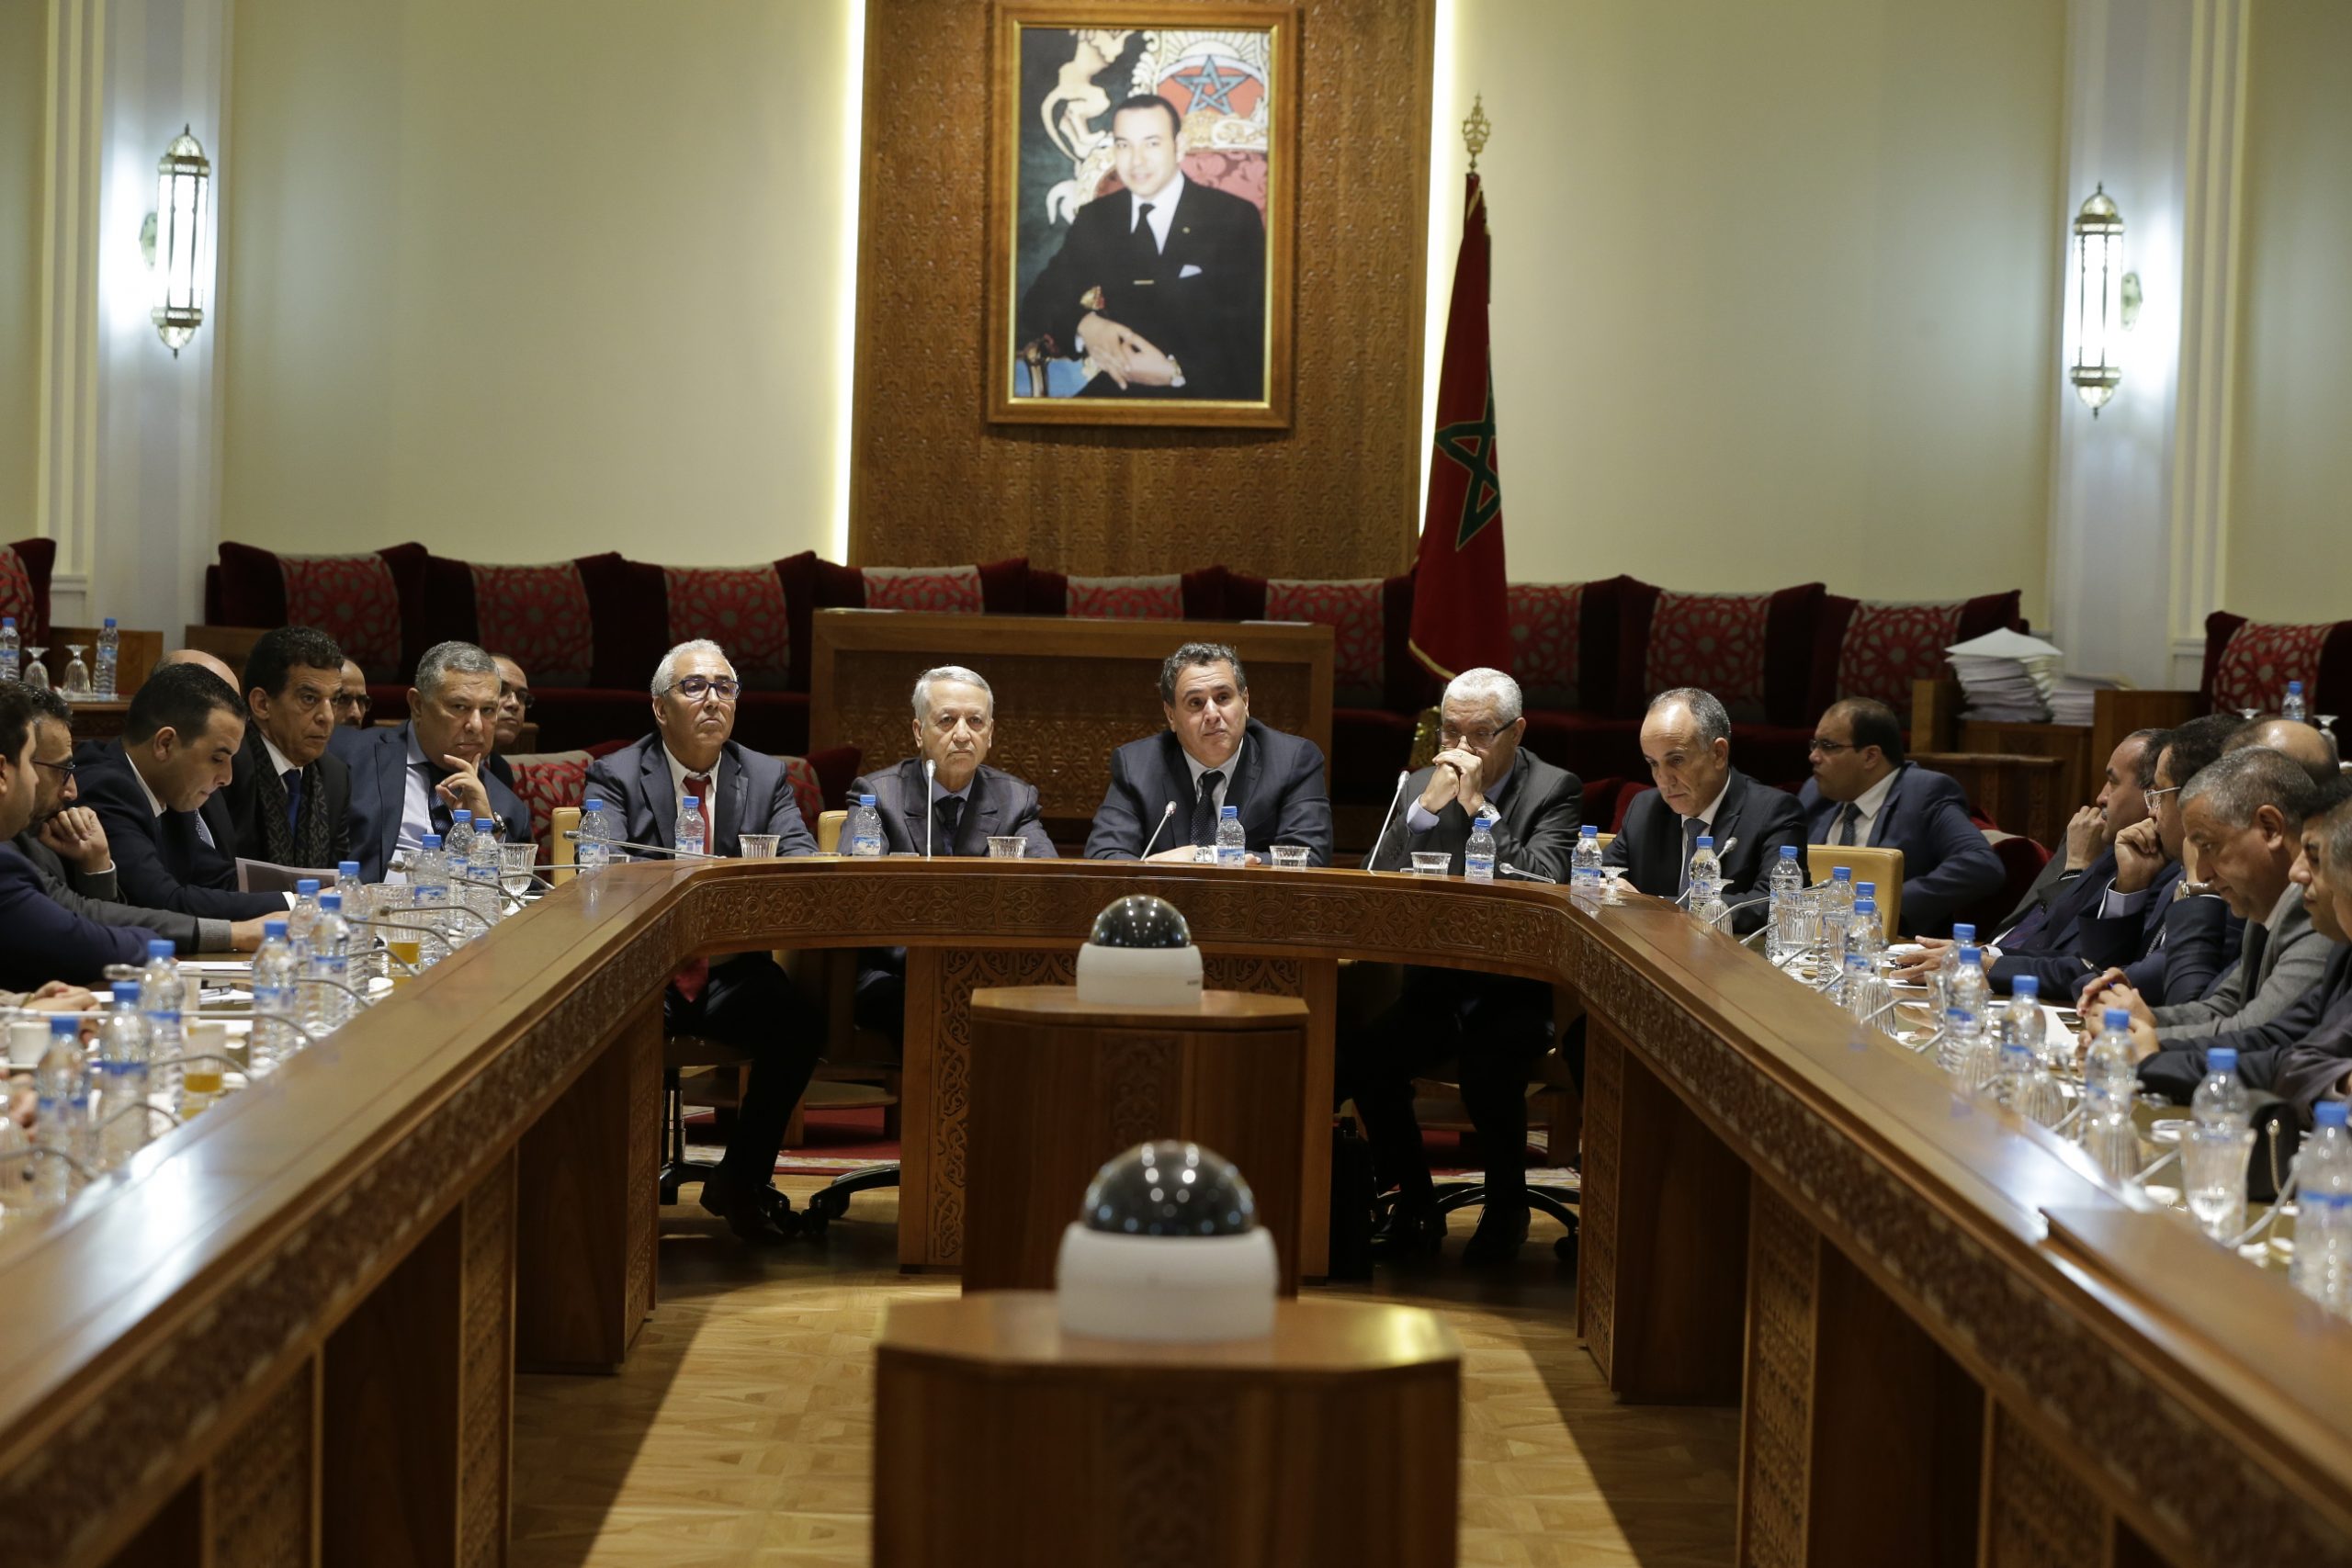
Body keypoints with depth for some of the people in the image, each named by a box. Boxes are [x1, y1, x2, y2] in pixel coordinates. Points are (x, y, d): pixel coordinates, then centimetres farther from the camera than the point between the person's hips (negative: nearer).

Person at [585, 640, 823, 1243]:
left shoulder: (766, 777, 12)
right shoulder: (616, 776, 3)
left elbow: (804, 860, 0)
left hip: (733, 971, 3)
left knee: (802, 1023, -25)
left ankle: (741, 1181, -4)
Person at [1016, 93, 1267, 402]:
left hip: (1208, 397, -2)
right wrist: (1083, 326, -14)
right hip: (1117, 391, 2)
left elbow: (1255, 331, -4)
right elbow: (1038, 304, 9)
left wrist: (1175, 370, -18)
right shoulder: (1094, 219, 12)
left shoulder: (1236, 218, 0)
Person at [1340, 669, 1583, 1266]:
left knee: (1488, 1071, -34)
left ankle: (1507, 1206, -5)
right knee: (1359, 1056, -24)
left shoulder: (1555, 790, 0)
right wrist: (1429, 806, -12)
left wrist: (1479, 805, -17)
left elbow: (1543, 886, -16)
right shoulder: (1420, 785, 10)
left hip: (1515, 993, -4)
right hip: (1434, 988, 4)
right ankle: (1415, 1204, -3)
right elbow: (1375, 881, 1)